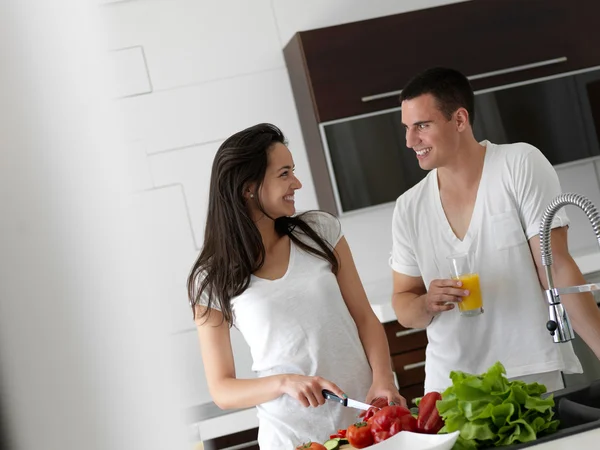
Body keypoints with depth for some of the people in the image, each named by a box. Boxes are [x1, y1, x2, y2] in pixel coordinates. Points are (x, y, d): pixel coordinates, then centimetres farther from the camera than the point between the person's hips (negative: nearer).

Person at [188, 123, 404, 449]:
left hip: (368, 415, 2)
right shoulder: (213, 280, -7)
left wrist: (383, 380, -14)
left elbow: (365, 318, 3)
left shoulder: (320, 231, -1)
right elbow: (221, 391, -5)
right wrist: (285, 382, -22)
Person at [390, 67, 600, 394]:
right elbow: (403, 306, 8)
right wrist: (427, 304, -15)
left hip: (534, 378, -3)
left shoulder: (521, 165, -6)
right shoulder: (409, 208, 3)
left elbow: (555, 268, -9)